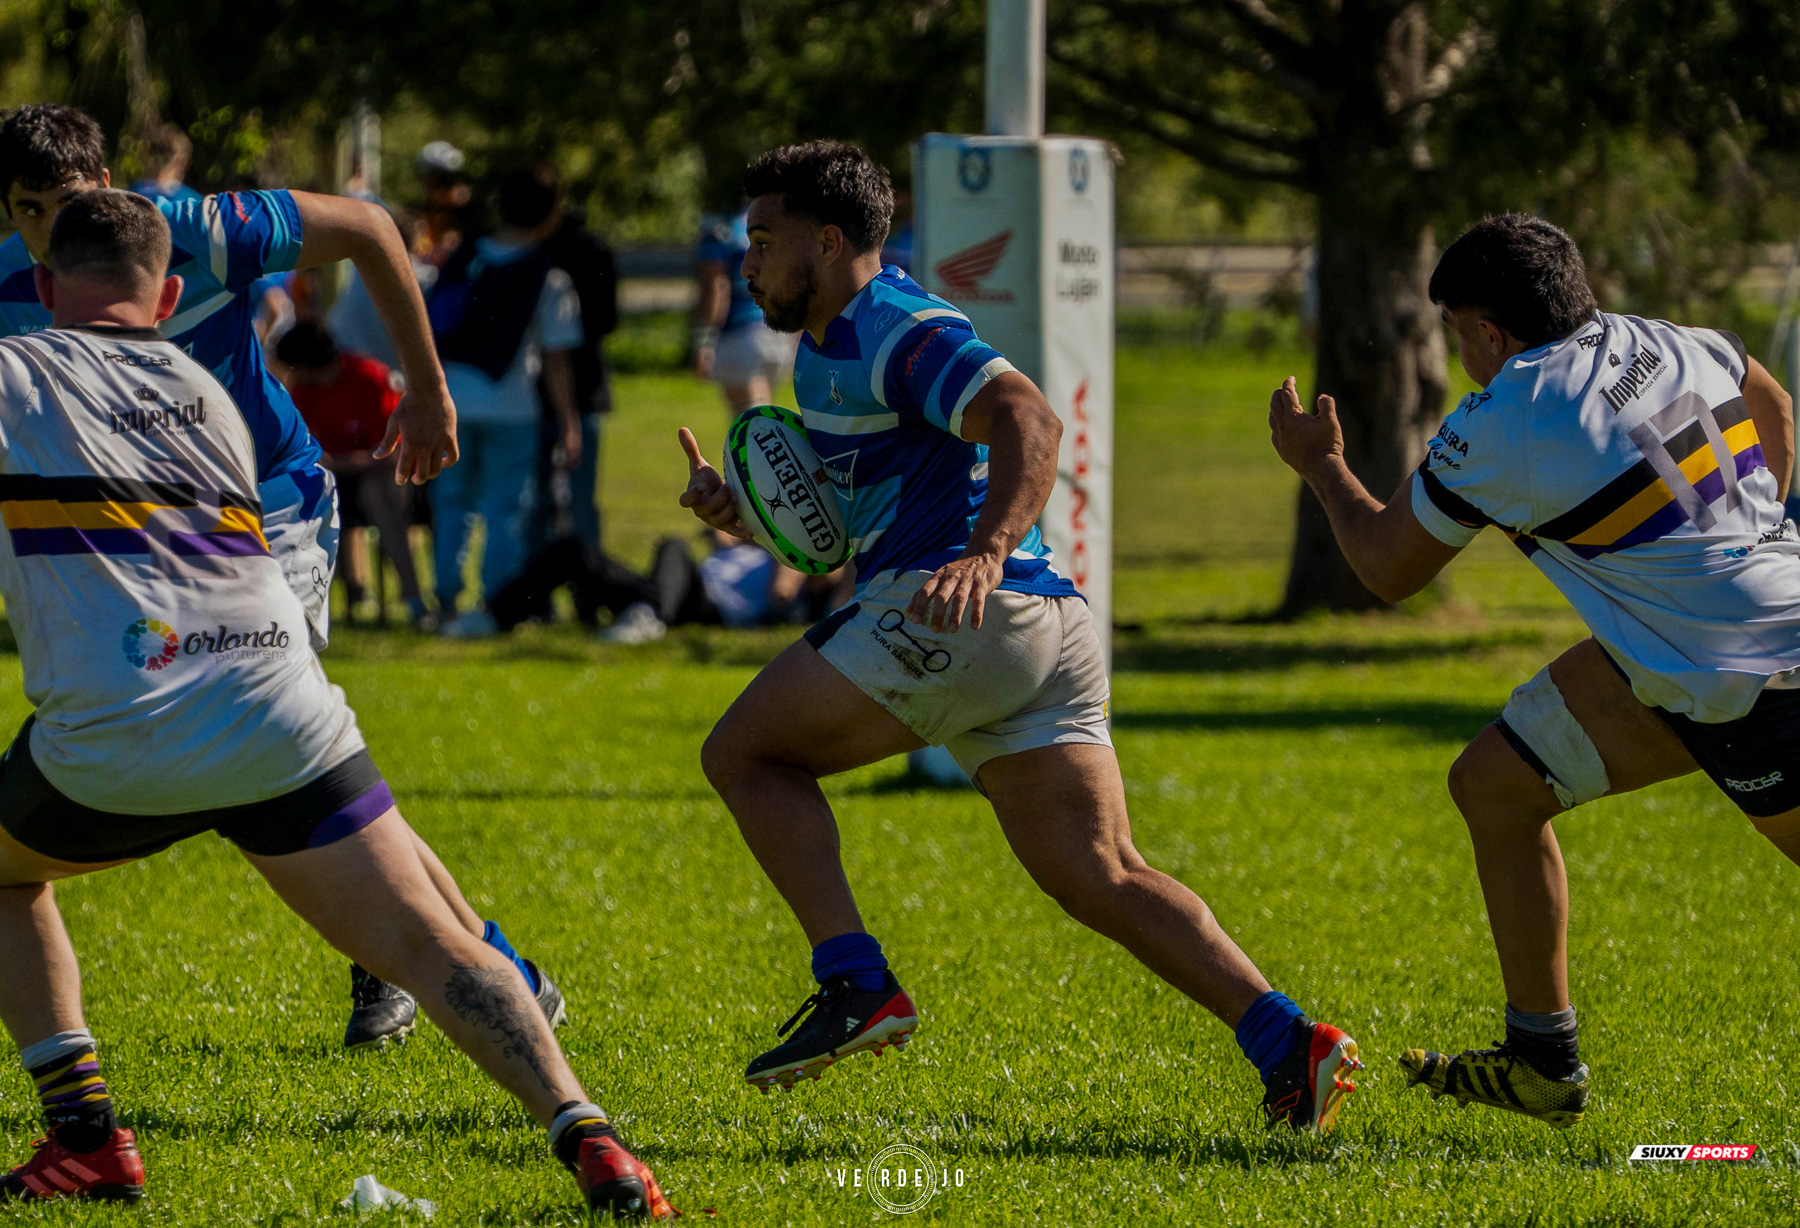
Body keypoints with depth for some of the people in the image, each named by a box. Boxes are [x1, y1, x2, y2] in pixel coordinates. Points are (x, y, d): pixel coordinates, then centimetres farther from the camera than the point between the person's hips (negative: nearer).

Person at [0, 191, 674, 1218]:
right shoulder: (206, 392, 24)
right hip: (283, 720, 3)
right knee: (429, 947, 1)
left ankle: (85, 1134, 13)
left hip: (112, 743, -3)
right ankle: (581, 1128, -23)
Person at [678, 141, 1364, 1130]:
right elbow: (841, 508, 34)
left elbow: (1030, 421, -22)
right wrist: (739, 502, 16)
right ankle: (1286, 1041, -14)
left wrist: (983, 555, -37)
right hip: (1047, 629, 10)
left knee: (744, 751, 1)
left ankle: (855, 985, -10)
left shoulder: (895, 331, -7)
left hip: (962, 613, -10)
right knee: (1101, 880, 0)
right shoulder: (827, 345, 25)